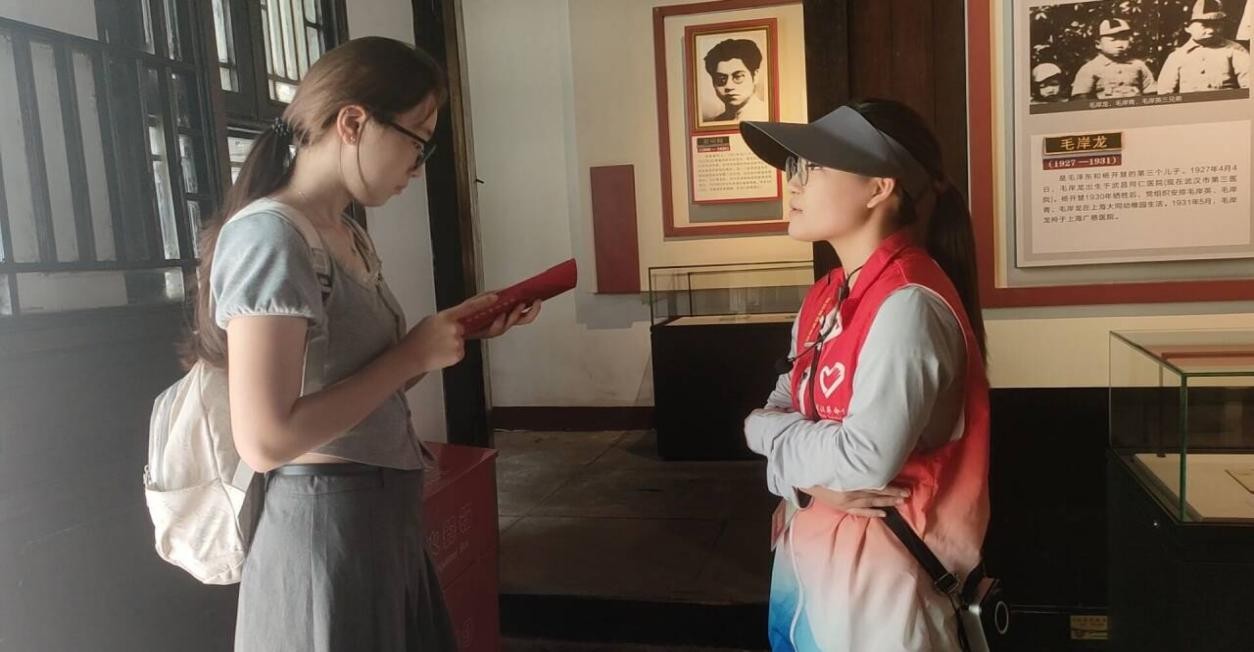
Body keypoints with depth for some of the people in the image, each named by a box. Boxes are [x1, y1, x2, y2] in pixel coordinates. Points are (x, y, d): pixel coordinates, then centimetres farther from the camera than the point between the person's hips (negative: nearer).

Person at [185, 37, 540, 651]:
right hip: (324, 523, -9)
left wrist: (459, 330, 4)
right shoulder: (269, 234, -19)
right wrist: (415, 353, -19)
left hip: (384, 514, 9)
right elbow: (265, 442, -25)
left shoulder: (351, 237, 10)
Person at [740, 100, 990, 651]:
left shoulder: (909, 303, -22)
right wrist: (807, 476, -15)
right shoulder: (827, 296, 5)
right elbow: (782, 410, 5)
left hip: (876, 565, -8)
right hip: (803, 548, 8)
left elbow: (867, 460, -26)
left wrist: (765, 428, -10)